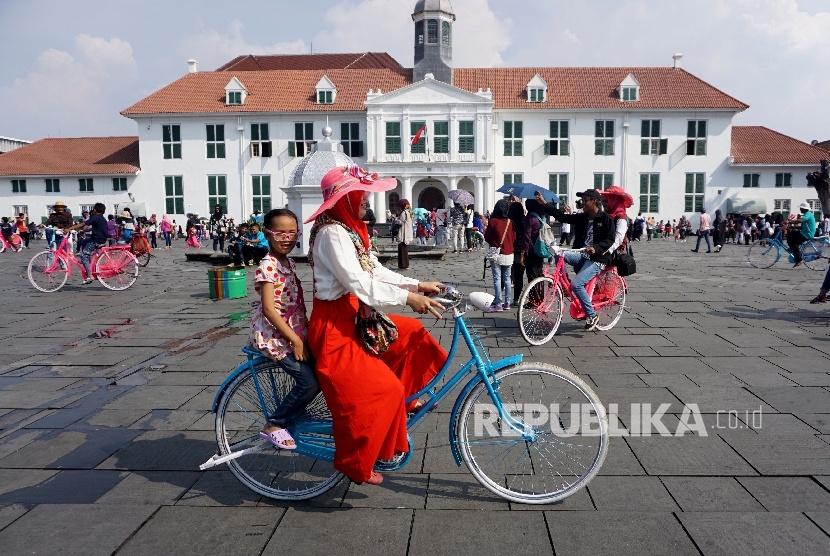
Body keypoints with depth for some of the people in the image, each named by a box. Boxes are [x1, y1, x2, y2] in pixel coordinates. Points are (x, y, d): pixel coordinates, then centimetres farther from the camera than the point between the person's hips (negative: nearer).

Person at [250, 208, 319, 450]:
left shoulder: (288, 263, 11)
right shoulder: (267, 266, -16)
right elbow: (269, 310, -21)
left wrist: (307, 331, 8)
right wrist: (295, 340, -20)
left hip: (294, 332, 9)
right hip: (273, 335, -8)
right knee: (309, 382, -14)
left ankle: (294, 414, 23)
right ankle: (273, 426, 3)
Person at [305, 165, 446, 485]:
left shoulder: (350, 228, 11)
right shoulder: (332, 233, -20)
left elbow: (376, 271, 10)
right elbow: (358, 283, -28)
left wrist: (418, 285, 3)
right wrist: (407, 297, -29)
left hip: (355, 317, 10)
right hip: (335, 325, -10)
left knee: (410, 334, 14)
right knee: (381, 389, -13)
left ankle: (405, 400, 27)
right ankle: (355, 462, 4)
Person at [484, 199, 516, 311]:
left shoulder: (493, 221, -11)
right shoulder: (510, 222, -2)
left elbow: (486, 237, -4)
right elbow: (514, 237, 7)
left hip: (496, 254, -4)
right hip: (509, 254, 4)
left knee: (497, 279, -1)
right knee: (507, 278, 12)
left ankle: (498, 304, -2)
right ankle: (507, 303, 16)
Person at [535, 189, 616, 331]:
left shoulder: (606, 219, -8)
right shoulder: (582, 217, 9)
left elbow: (610, 240, -14)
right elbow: (561, 216, 7)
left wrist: (596, 248, -32)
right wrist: (544, 203, 2)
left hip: (597, 258, -6)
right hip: (581, 255, 6)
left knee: (576, 284, -23)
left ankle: (592, 316, -6)